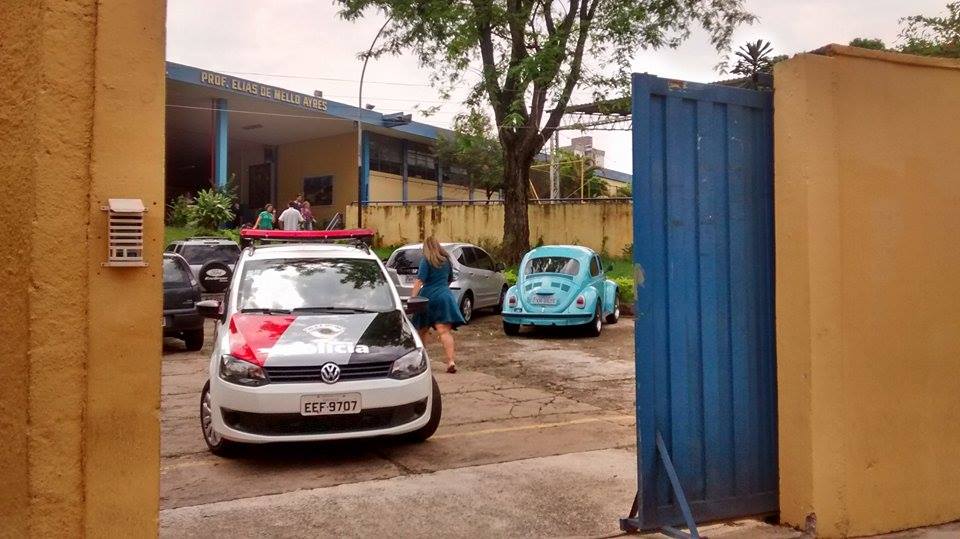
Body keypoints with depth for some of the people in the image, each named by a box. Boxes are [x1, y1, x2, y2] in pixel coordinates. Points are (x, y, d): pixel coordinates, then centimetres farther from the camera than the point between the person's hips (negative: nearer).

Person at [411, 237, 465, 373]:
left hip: (428, 296, -2)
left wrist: (412, 297, -18)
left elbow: (420, 280, -14)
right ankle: (451, 361, -22)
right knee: (444, 331, -7)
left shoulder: (426, 260, -4)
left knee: (422, 329, 15)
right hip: (444, 296, 3)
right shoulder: (446, 260, 12)